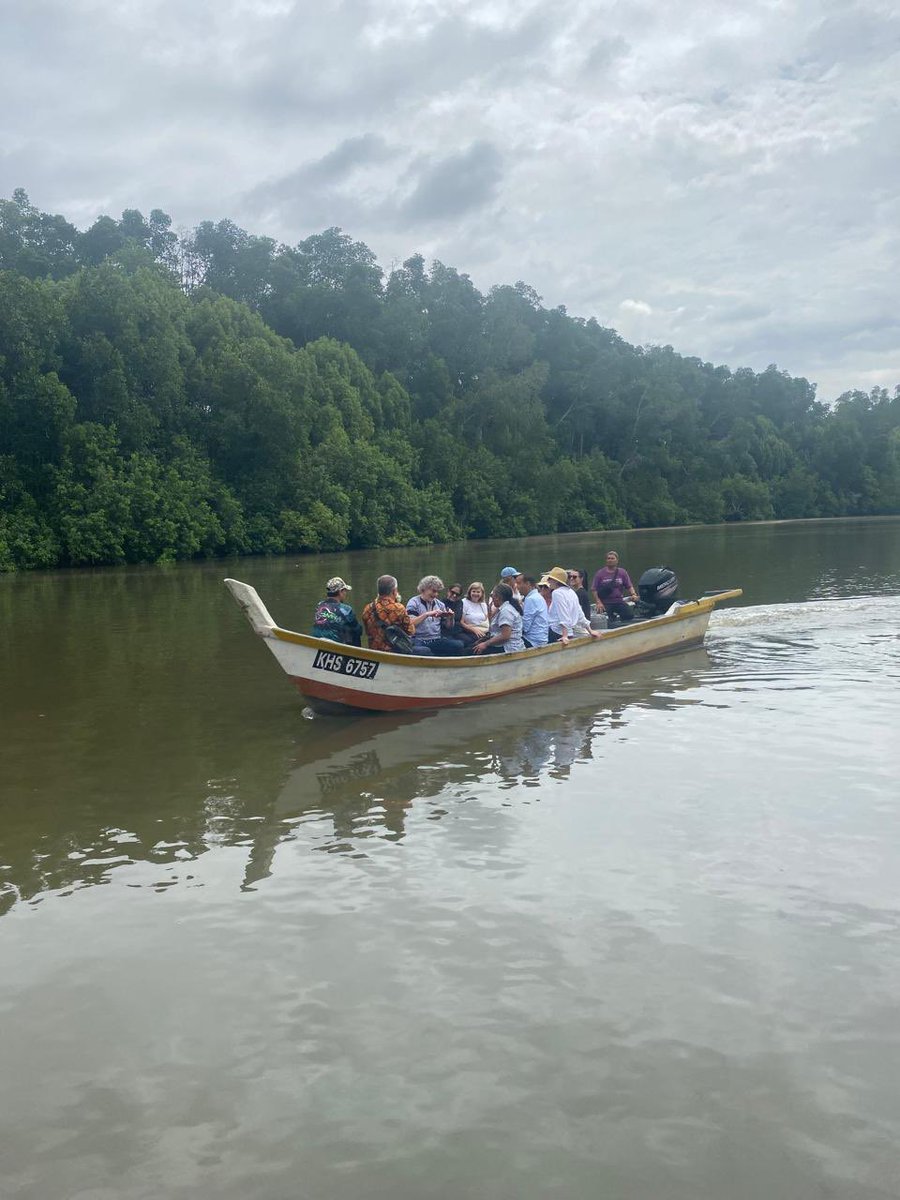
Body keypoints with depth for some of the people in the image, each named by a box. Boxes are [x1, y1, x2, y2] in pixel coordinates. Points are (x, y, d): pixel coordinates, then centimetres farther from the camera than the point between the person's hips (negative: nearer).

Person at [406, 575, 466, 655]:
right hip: (419, 641, -5)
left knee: (459, 645, -23)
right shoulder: (414, 603, 2)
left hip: (437, 640, 5)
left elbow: (448, 626, 20)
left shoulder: (440, 604, 18)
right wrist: (426, 614, -20)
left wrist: (450, 618, 0)